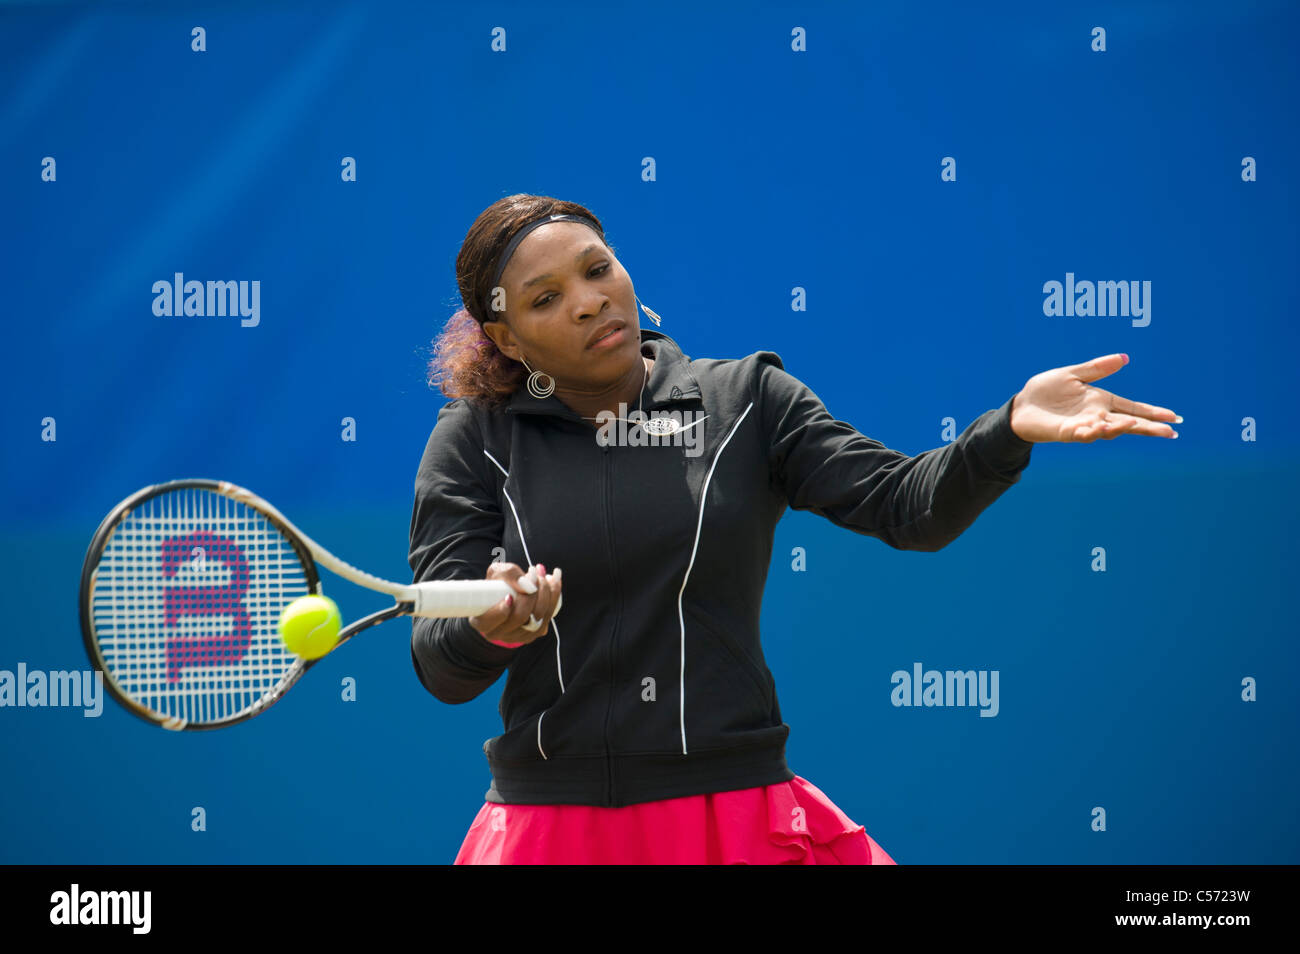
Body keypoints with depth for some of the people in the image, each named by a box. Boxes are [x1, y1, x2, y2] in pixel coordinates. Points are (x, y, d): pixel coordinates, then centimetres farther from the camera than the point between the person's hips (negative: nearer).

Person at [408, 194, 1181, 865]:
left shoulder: (746, 401, 4)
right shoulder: (473, 442, 2)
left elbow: (907, 506, -5)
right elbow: (440, 667, -5)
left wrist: (1010, 428, -22)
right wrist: (492, 626, -27)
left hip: (737, 818, 0)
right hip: (548, 822, 0)